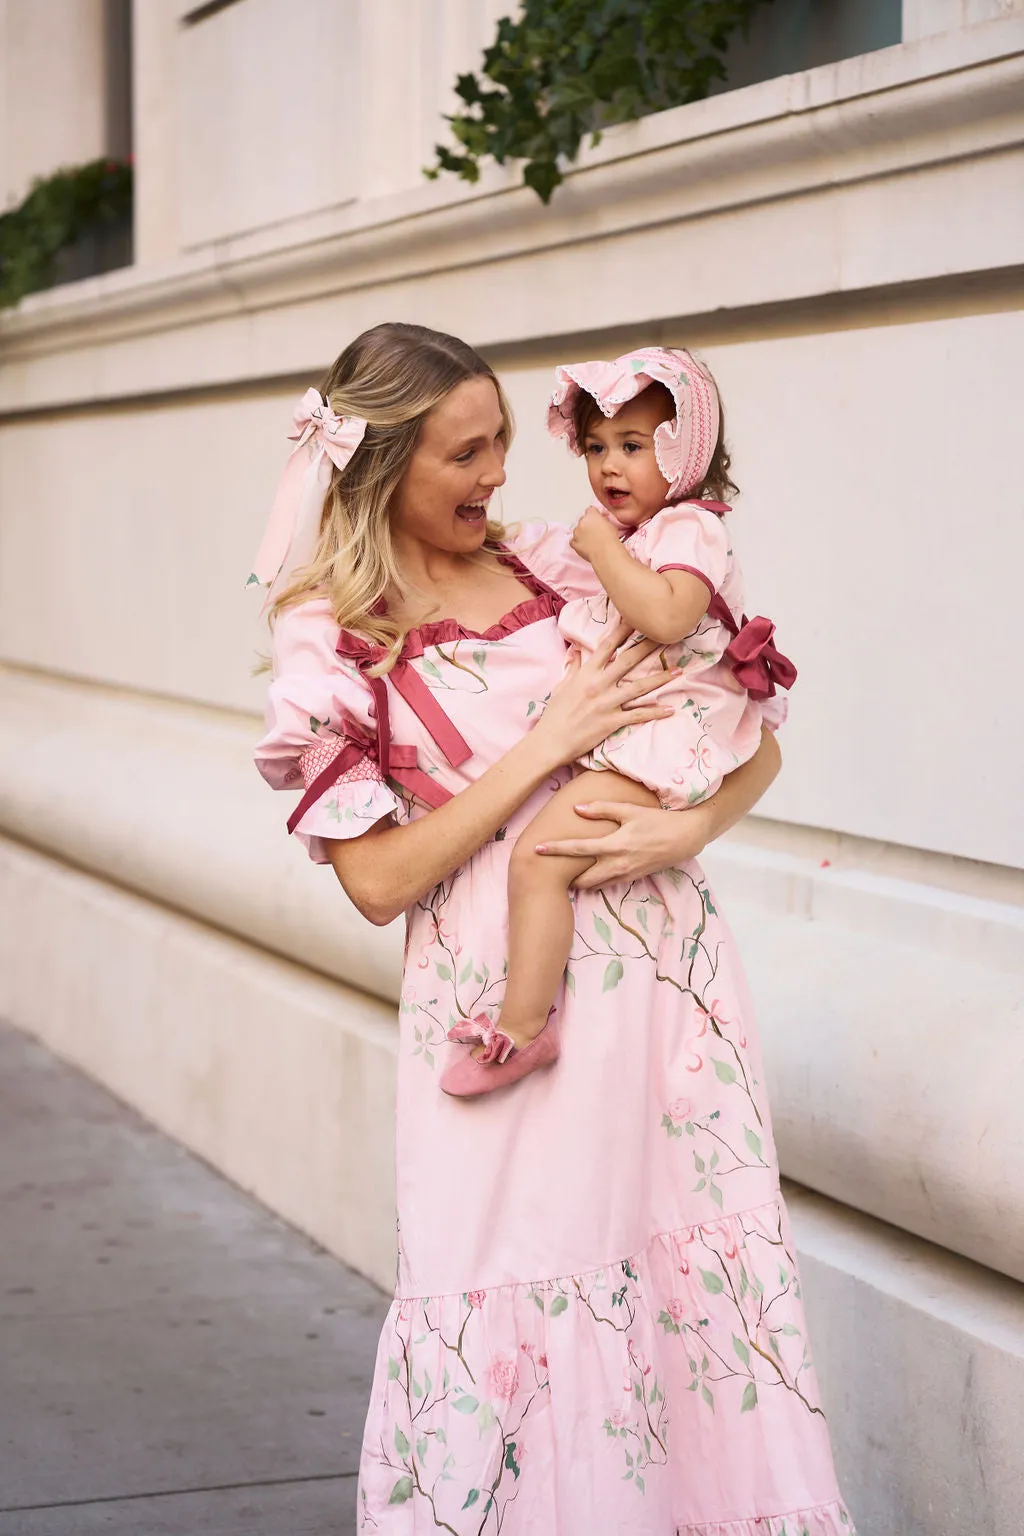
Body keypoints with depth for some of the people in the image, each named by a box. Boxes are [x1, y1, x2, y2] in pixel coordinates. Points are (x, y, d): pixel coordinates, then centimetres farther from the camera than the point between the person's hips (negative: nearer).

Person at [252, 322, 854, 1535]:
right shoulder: (329, 637, -1)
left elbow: (755, 747, 12)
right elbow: (377, 879, -8)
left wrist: (687, 829, -10)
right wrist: (545, 746, -12)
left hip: (668, 972, 4)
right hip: (509, 1008, -4)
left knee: (702, 1273, 5)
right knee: (517, 1300, 1)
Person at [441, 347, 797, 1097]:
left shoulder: (691, 530, -9)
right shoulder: (612, 534, 18)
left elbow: (665, 617, -29)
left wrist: (601, 548, -19)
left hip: (653, 739, -11)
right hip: (600, 731, 11)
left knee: (537, 857, -22)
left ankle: (521, 1028, -17)